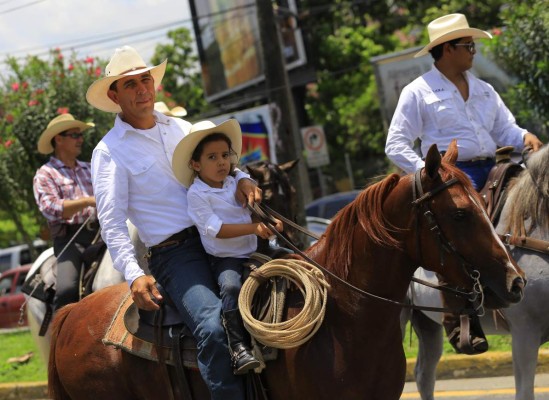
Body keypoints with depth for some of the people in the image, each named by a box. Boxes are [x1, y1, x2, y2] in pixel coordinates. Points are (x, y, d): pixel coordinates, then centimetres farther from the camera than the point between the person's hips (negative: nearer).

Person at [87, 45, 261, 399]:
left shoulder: (182, 128, 16)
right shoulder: (109, 151, 1)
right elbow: (111, 221, -5)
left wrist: (242, 179, -3)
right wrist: (134, 274, -20)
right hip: (174, 253, -6)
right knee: (213, 328, -30)